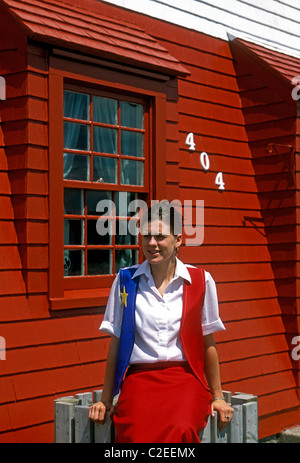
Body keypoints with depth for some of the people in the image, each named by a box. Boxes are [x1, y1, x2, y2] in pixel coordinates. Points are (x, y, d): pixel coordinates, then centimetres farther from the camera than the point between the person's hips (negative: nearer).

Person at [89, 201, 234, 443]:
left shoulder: (200, 281, 6)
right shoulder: (126, 280, 8)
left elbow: (208, 343, 12)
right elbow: (116, 343, 12)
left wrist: (217, 397, 14)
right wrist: (106, 399, 12)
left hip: (185, 378, 0)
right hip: (140, 378, 0)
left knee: (181, 431, -33)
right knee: (137, 435, -31)